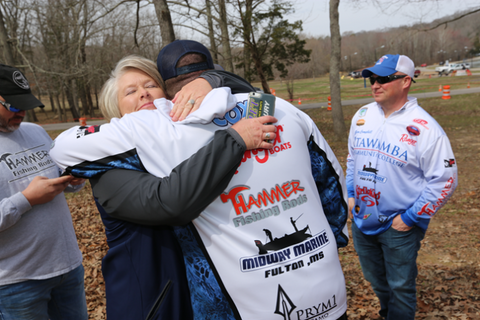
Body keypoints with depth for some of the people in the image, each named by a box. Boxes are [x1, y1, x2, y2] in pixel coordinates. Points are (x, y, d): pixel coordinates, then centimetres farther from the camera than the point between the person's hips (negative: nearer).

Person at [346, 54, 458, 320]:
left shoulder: (424, 127, -17)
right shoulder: (362, 115, 1)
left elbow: (444, 179, -15)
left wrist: (411, 218, -16)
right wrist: (350, 194, 7)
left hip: (400, 227, -6)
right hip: (361, 219, 6)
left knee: (400, 286, 11)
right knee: (375, 278, 25)